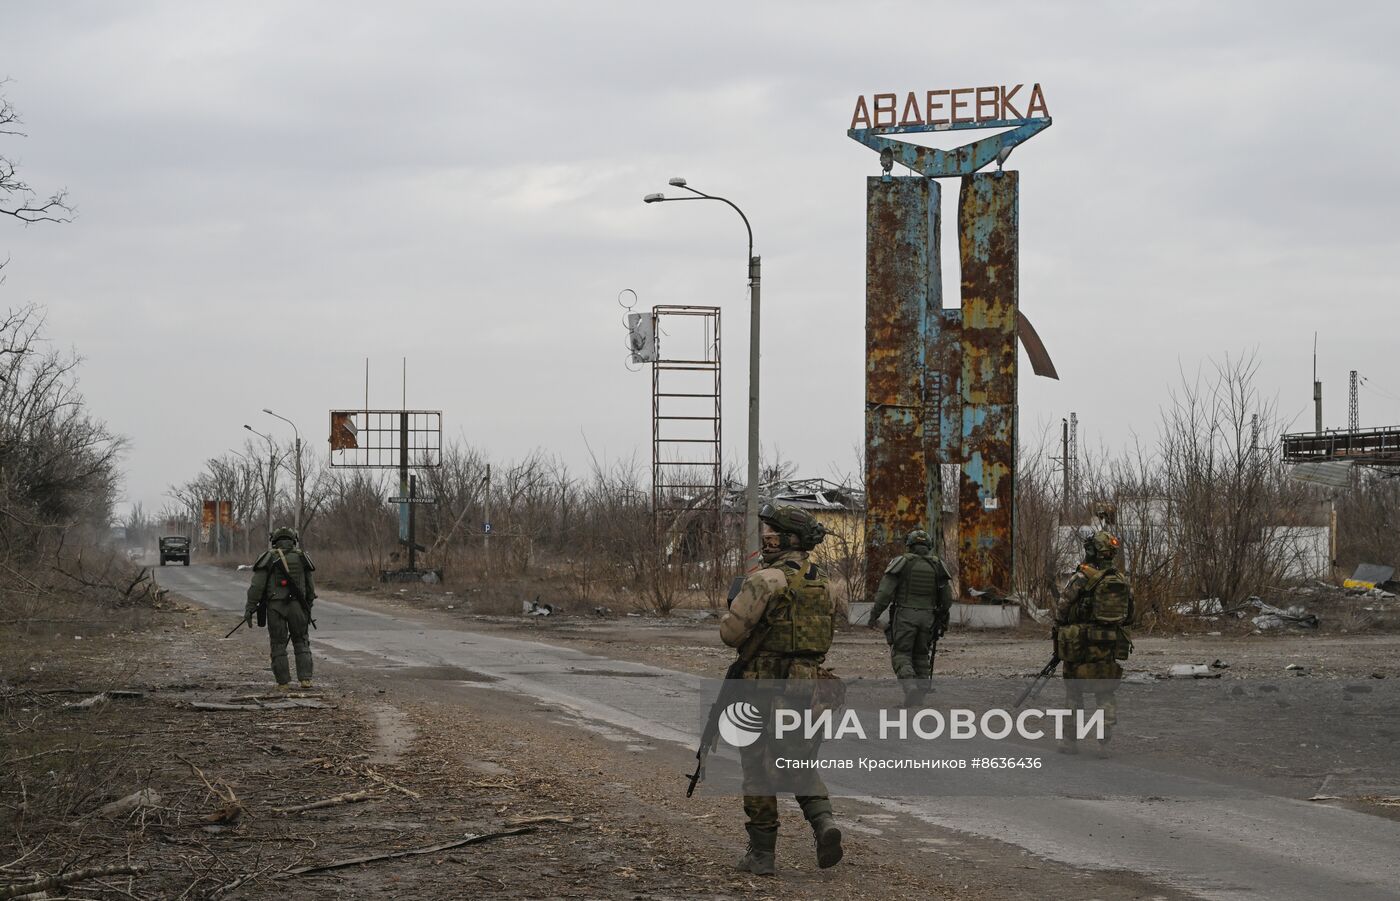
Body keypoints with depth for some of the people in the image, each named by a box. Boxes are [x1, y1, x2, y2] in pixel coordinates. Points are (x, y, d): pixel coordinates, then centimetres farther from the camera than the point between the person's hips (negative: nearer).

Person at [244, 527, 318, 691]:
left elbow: (257, 585, -5)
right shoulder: (301, 557, 9)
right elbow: (310, 587, 12)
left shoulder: (269, 557, 1)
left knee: (279, 645, 5)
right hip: (297, 607, 2)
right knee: (301, 642, 13)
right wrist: (308, 608, 22)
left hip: (275, 607, -2)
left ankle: (283, 683, 3)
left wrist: (250, 608, -4)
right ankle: (305, 679, 2)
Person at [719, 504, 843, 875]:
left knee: (759, 769, 4)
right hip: (808, 684, 7)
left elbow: (731, 632, -15)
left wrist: (734, 608, 7)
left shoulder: (767, 579, -14)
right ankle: (824, 821, -8)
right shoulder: (821, 581, 10)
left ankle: (761, 854, 8)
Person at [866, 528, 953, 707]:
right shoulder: (937, 566, 5)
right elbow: (947, 597, 5)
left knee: (901, 655, 1)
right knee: (921, 654, 18)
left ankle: (911, 687, -21)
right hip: (927, 617, 3)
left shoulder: (901, 562, -4)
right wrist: (942, 618, 21)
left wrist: (874, 615, -3)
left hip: (904, 616, -3)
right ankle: (923, 688, 10)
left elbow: (884, 592, -10)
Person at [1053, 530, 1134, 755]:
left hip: (1081, 644, -4)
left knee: (1074, 692, 8)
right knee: (1106, 694, 9)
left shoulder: (1082, 578, -12)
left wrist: (1059, 633, 9)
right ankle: (1104, 741, 1)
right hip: (1112, 646, 4)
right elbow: (1128, 616, 10)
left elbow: (1061, 610, -8)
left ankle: (1070, 740, 10)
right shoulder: (1122, 581, 6)